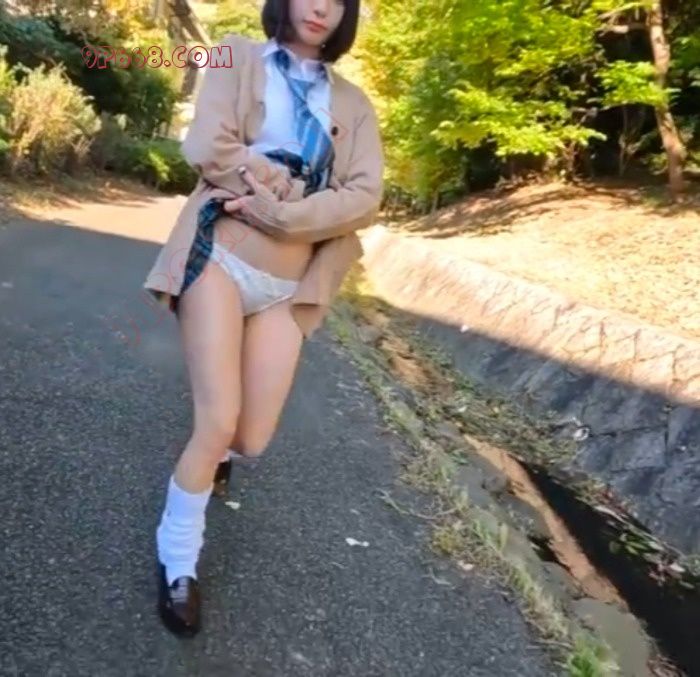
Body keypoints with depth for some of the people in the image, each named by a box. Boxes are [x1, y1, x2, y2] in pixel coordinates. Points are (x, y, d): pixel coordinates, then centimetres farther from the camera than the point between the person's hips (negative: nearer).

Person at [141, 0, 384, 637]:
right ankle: (177, 562, 15)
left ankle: (215, 453, 43)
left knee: (252, 439, 2)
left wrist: (276, 209, -16)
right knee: (218, 425, -11)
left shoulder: (353, 103, 12)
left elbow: (364, 198, -5)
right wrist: (299, 186, -9)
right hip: (220, 257, -2)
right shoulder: (239, 58, 7)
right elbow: (207, 146, -11)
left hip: (288, 287, 3)